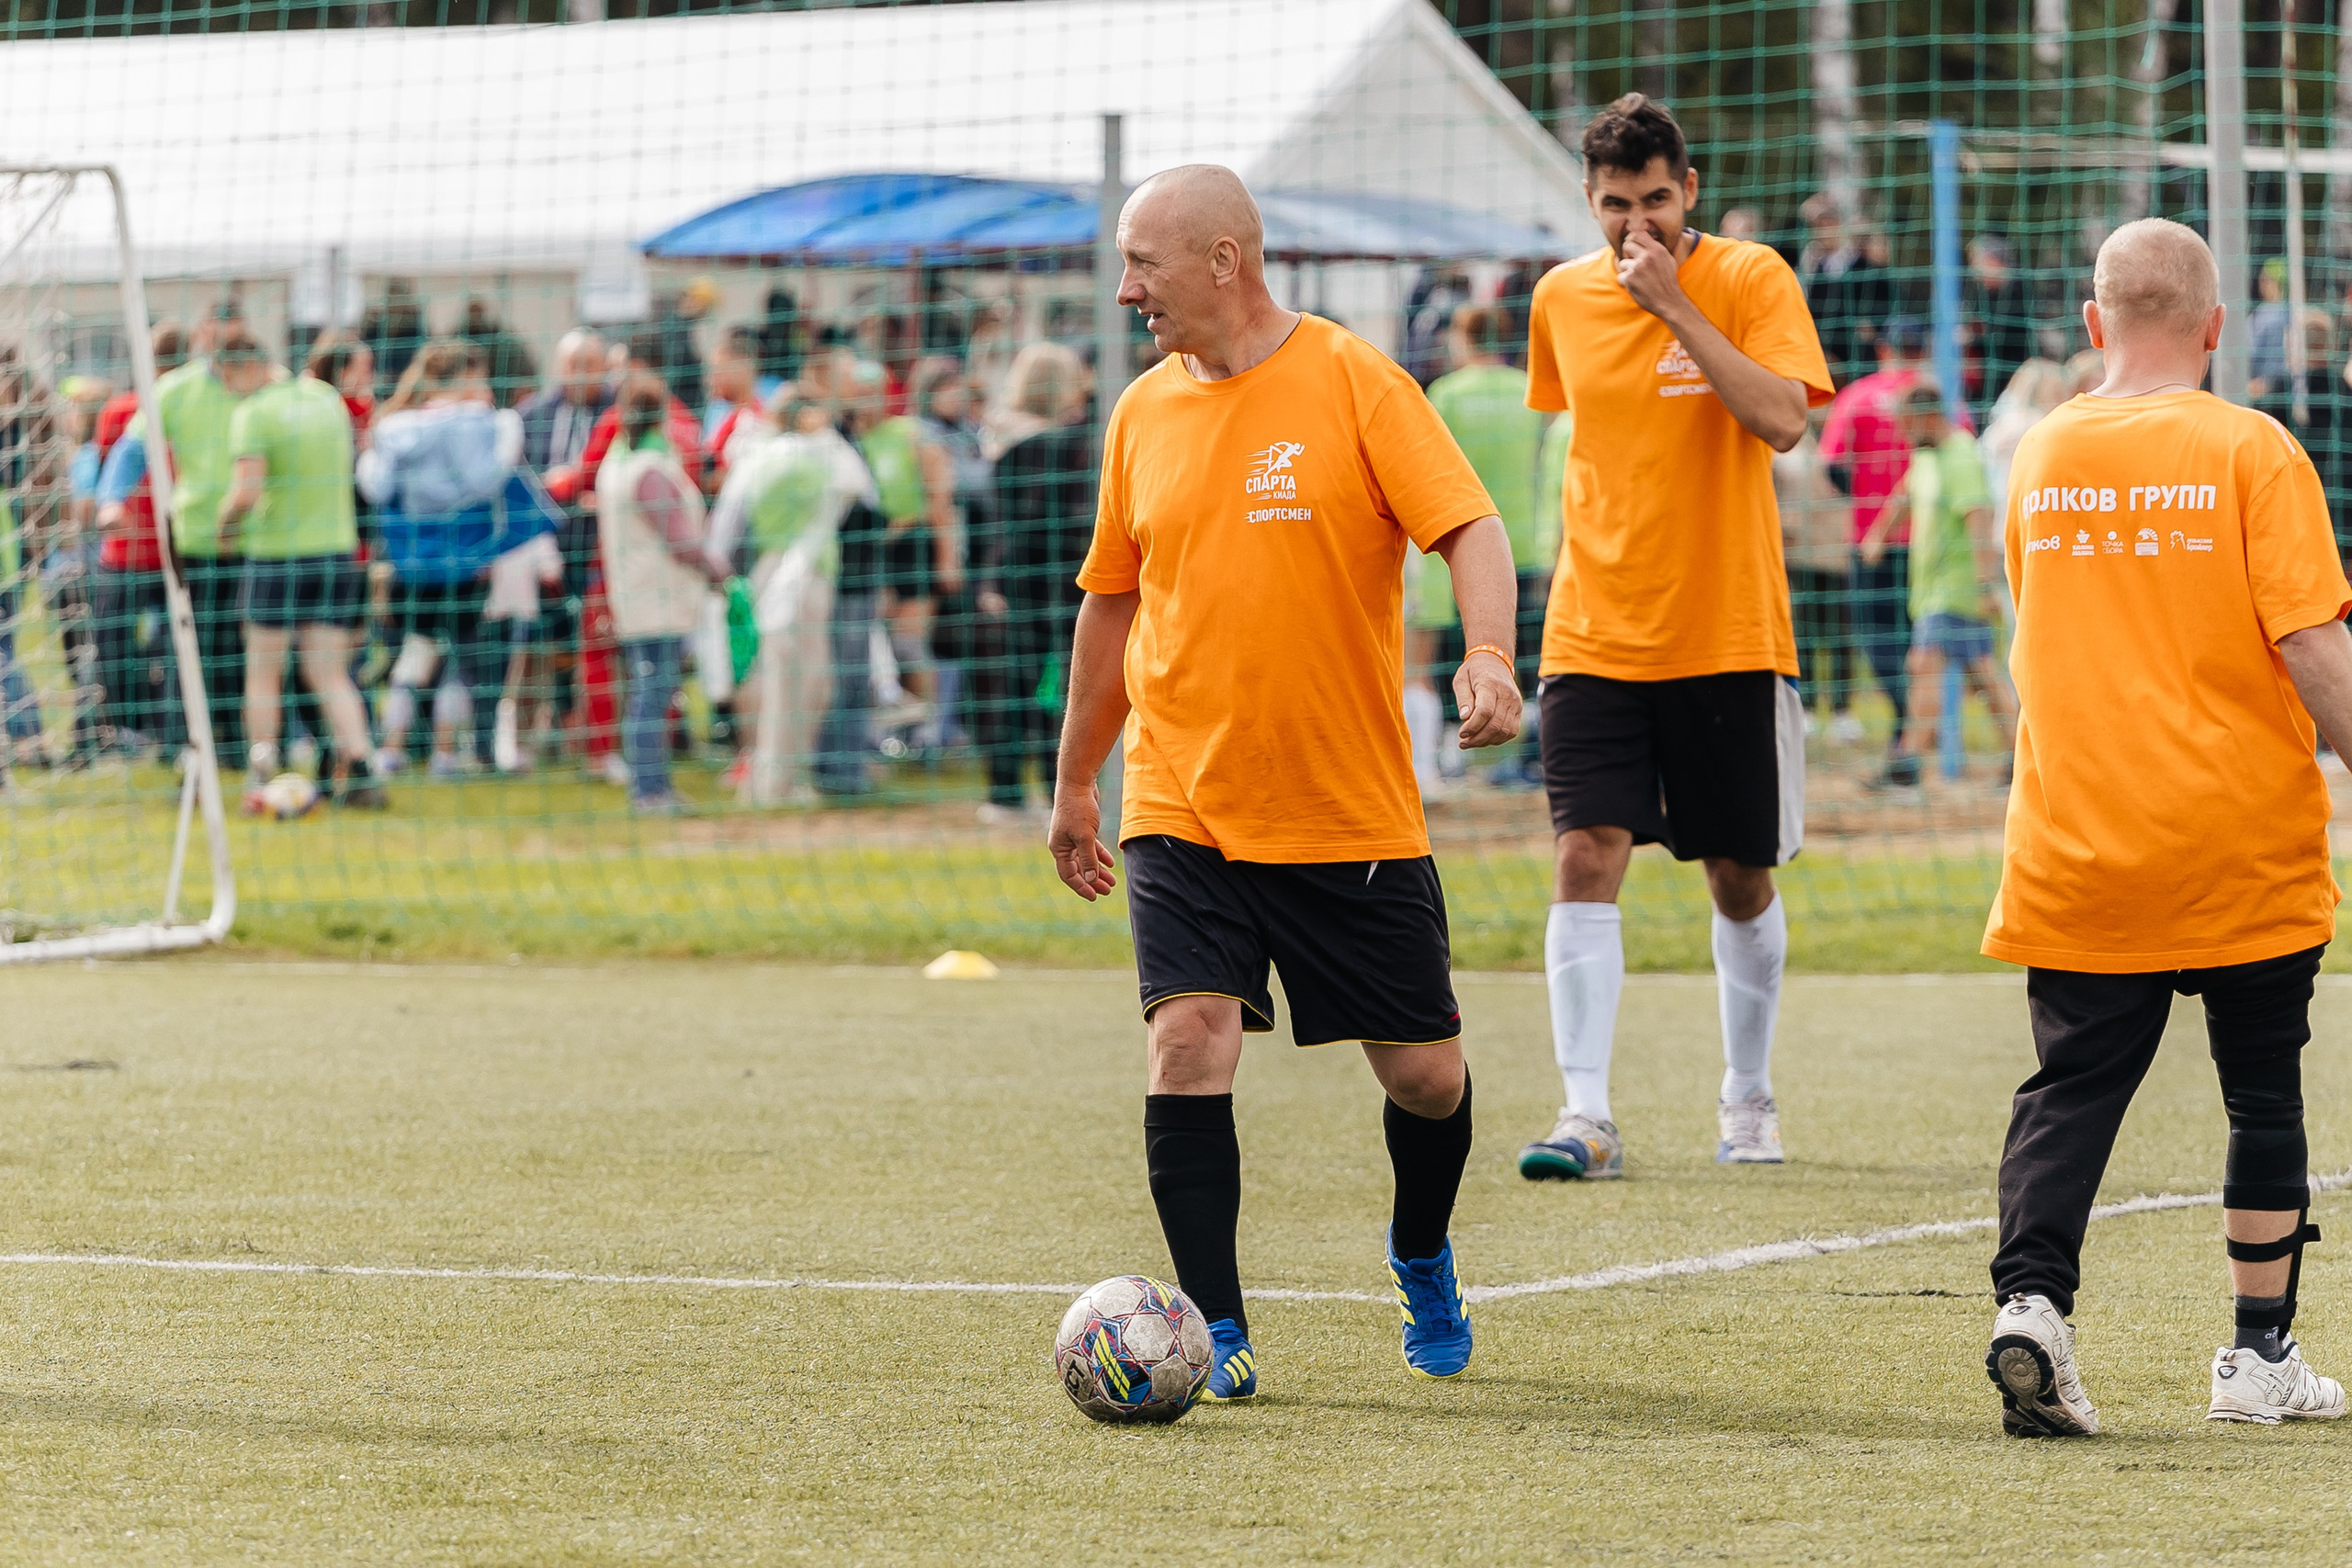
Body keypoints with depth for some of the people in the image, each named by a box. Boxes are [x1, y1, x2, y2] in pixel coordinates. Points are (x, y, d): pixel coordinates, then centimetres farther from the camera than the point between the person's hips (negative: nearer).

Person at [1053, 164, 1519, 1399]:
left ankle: (1422, 1262, 35)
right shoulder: (1143, 415, 7)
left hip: (1354, 813, -2)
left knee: (1422, 1073, 5)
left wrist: (1489, 657, -31)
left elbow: (1470, 528, -13)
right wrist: (1073, 783, 20)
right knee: (1188, 1040, -17)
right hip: (1181, 809, 2)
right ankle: (1216, 1332, -10)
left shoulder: (1352, 382, -6)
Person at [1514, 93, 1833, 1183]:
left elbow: (1782, 419, -20)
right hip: (1595, 635, 2)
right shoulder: (1562, 299, 6)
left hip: (1729, 636, -2)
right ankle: (1586, 1117, -15)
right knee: (1585, 857, -13)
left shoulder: (1749, 280, -6)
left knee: (1740, 878, 8)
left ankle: (1749, 1102, 26)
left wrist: (1674, 305, -21)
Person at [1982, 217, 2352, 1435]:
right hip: (2243, 844, -2)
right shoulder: (2251, 453, -8)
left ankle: (2031, 1299, -20)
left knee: (2069, 1087, 3)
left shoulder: (2039, 457, 5)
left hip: (2077, 848, 2)